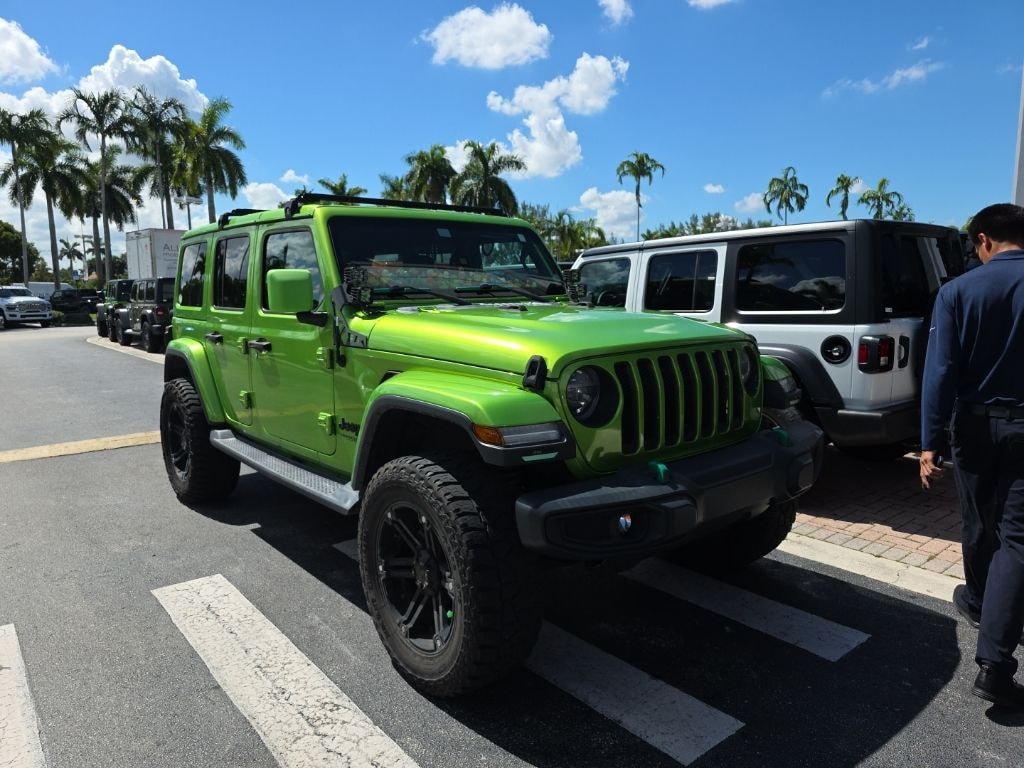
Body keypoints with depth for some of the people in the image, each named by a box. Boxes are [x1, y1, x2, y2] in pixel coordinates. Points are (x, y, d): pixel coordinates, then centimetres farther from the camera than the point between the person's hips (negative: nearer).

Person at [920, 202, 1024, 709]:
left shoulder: (958, 291, -6)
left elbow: (941, 372, -11)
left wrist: (930, 443, -9)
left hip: (976, 425, 0)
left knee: (980, 525, 20)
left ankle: (978, 600, 44)